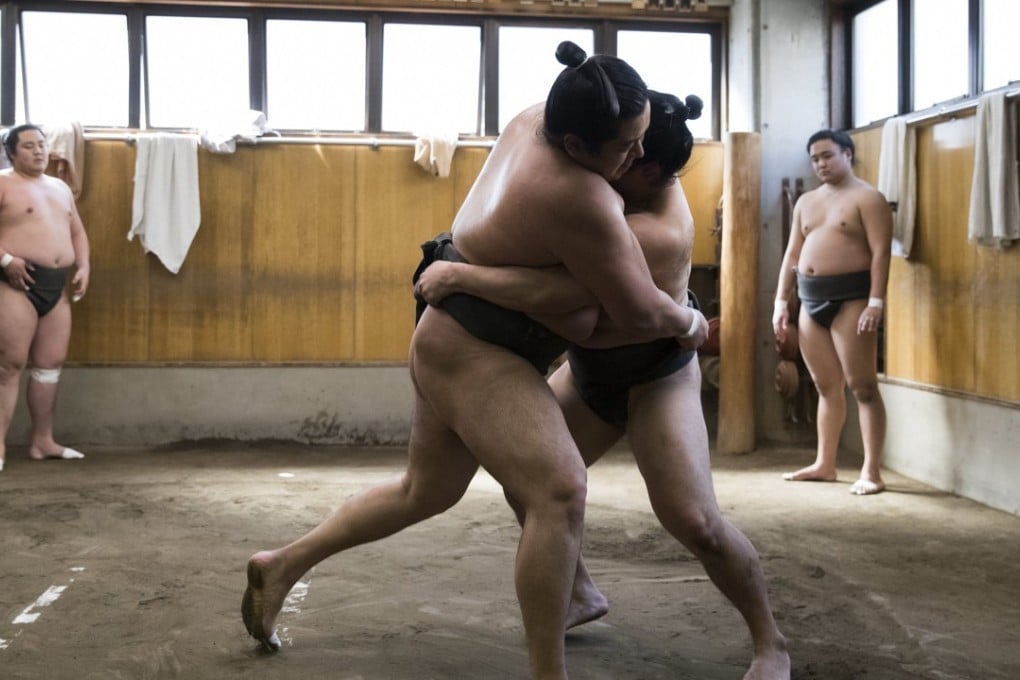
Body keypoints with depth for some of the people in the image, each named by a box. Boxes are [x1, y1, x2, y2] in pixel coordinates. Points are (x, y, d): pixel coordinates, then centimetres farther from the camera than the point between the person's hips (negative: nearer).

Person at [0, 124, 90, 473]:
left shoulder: (60, 187, 20)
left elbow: (77, 232, 24)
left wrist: (83, 267, 9)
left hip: (57, 285, 7)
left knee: (51, 364, 7)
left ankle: (42, 441, 15)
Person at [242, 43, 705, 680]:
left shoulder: (535, 120, -2)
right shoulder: (580, 198, -27)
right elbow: (643, 311, -19)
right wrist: (692, 325, 0)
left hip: (459, 341, 11)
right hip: (475, 354, -11)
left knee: (426, 491, 23)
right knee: (561, 492, -24)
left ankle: (282, 565, 34)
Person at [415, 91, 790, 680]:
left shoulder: (658, 236, -38)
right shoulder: (634, 179, -13)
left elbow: (553, 293, -47)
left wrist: (458, 275, -39)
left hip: (657, 382, -8)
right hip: (590, 370, 9)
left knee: (695, 522, -18)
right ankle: (583, 596, 25)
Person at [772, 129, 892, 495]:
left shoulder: (867, 198, -4)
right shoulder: (806, 202, 17)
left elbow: (880, 252, -12)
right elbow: (792, 255, 18)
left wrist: (875, 303, -21)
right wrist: (781, 302, 11)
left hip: (850, 298, -7)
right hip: (812, 300, 7)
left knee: (862, 387, -7)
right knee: (826, 387, 13)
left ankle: (871, 472, -6)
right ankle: (824, 464, 20)